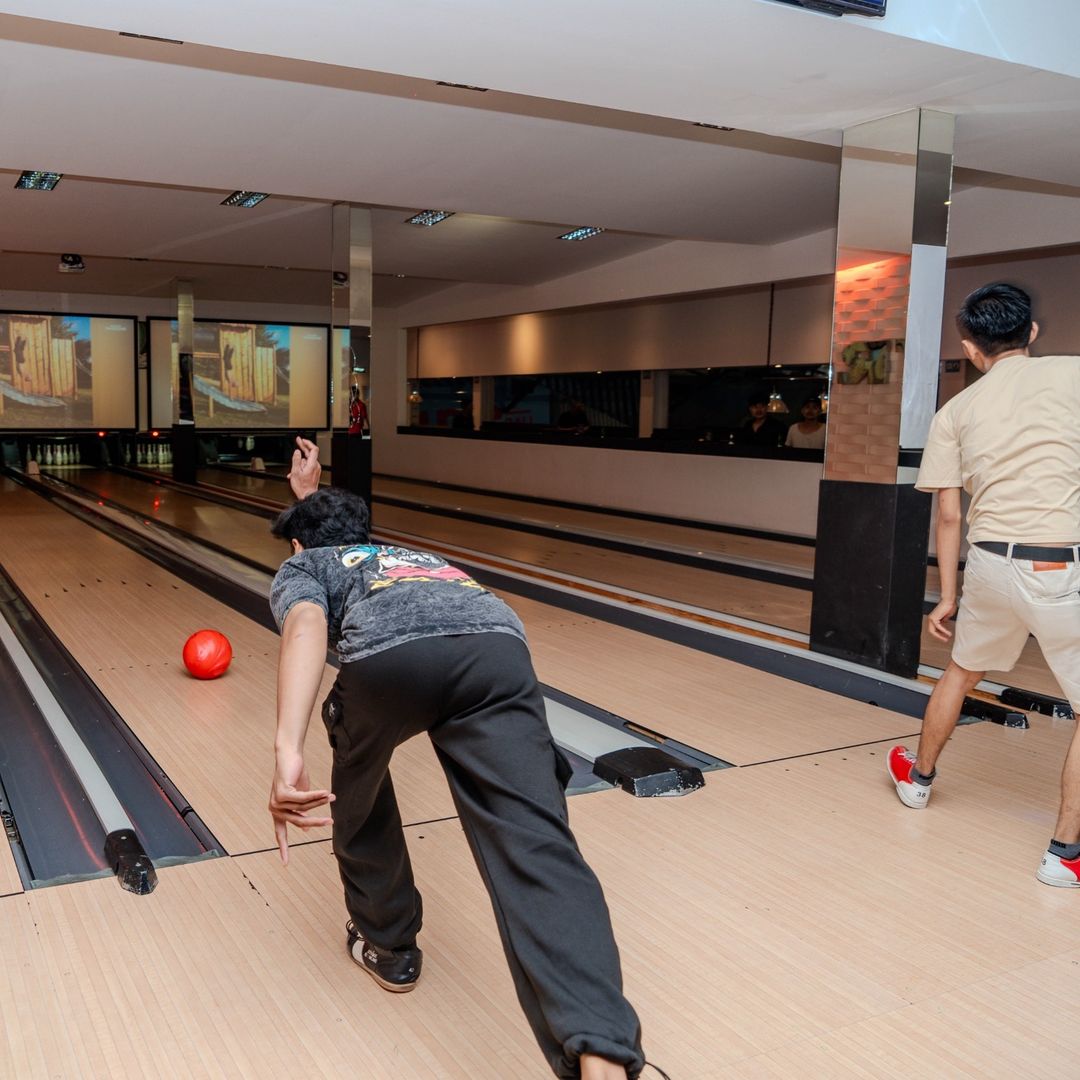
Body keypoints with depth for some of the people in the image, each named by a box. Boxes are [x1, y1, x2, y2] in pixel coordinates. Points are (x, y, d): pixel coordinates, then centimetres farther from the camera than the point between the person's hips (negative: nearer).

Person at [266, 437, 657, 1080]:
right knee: (535, 846, -12)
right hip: (498, 647, 3)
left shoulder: (302, 567, 31)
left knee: (358, 789, 30)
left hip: (389, 656, -3)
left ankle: (387, 946, 44)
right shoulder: (410, 554, 47)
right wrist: (314, 496, 91)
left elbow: (307, 625, 3)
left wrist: (289, 751, -10)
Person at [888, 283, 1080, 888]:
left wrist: (946, 598, 15)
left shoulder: (955, 413, 6)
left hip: (990, 564, 4)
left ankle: (919, 776, 46)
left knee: (963, 671, 28)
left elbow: (949, 516, 8)